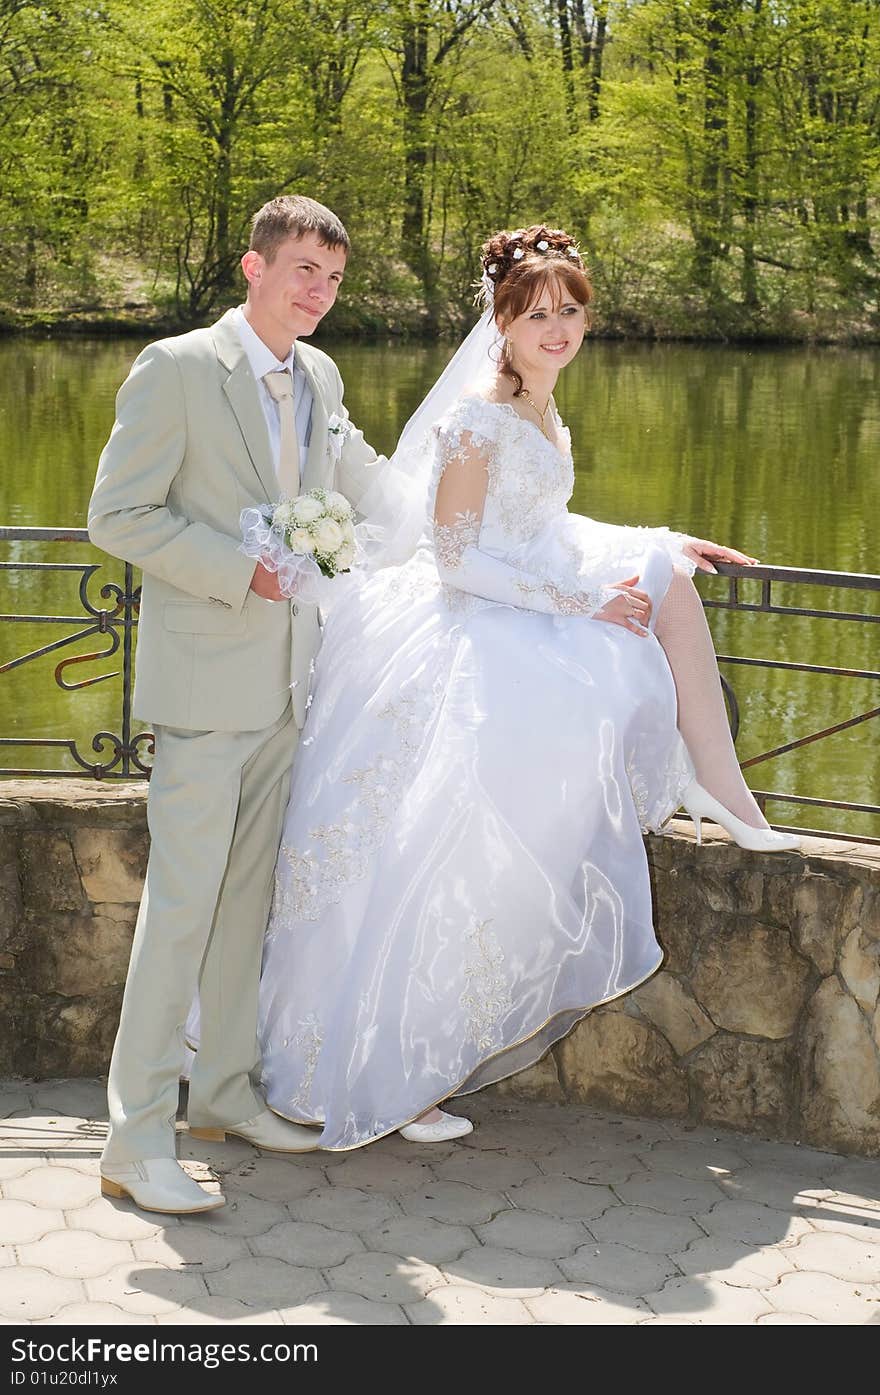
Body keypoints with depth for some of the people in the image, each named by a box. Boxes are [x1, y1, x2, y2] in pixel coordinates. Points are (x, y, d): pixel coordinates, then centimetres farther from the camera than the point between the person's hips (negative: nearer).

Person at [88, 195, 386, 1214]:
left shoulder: (319, 378, 12)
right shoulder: (175, 369, -9)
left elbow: (366, 486, 29)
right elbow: (116, 516, -11)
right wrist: (240, 571, -17)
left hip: (288, 677, 7)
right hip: (204, 679, -7)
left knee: (250, 893, 13)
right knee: (182, 900, -7)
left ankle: (225, 1091, 26)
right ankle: (137, 1138, 1)